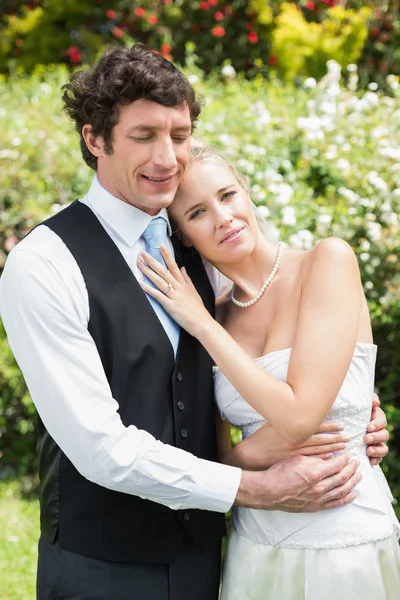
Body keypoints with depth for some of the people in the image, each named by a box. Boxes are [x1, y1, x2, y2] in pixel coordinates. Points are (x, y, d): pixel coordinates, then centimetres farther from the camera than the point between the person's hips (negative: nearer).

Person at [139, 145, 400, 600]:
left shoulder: (329, 261, -12)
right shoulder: (220, 315, 3)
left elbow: (298, 419, -21)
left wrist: (203, 326, -13)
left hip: (345, 541, -5)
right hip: (256, 549, 5)